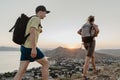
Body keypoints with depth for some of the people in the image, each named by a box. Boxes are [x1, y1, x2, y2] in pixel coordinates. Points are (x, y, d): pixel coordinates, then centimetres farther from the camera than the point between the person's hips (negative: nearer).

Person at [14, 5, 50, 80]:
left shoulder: (31, 20, 23)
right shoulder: (36, 19, -9)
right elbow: (32, 32, -24)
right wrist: (34, 48, -28)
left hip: (25, 47, 10)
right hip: (30, 48, -10)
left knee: (21, 72, 2)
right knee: (46, 63, 5)